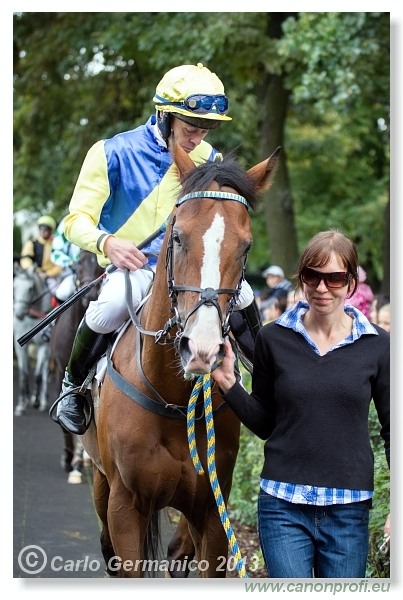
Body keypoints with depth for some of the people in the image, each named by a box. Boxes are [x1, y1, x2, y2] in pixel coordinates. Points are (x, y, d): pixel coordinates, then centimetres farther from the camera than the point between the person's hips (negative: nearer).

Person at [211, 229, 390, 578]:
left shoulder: (377, 346, 0)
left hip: (348, 508, 1)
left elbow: (391, 428, 5)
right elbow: (264, 423, 9)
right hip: (283, 502, 0)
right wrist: (228, 383, -8)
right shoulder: (273, 339, 0)